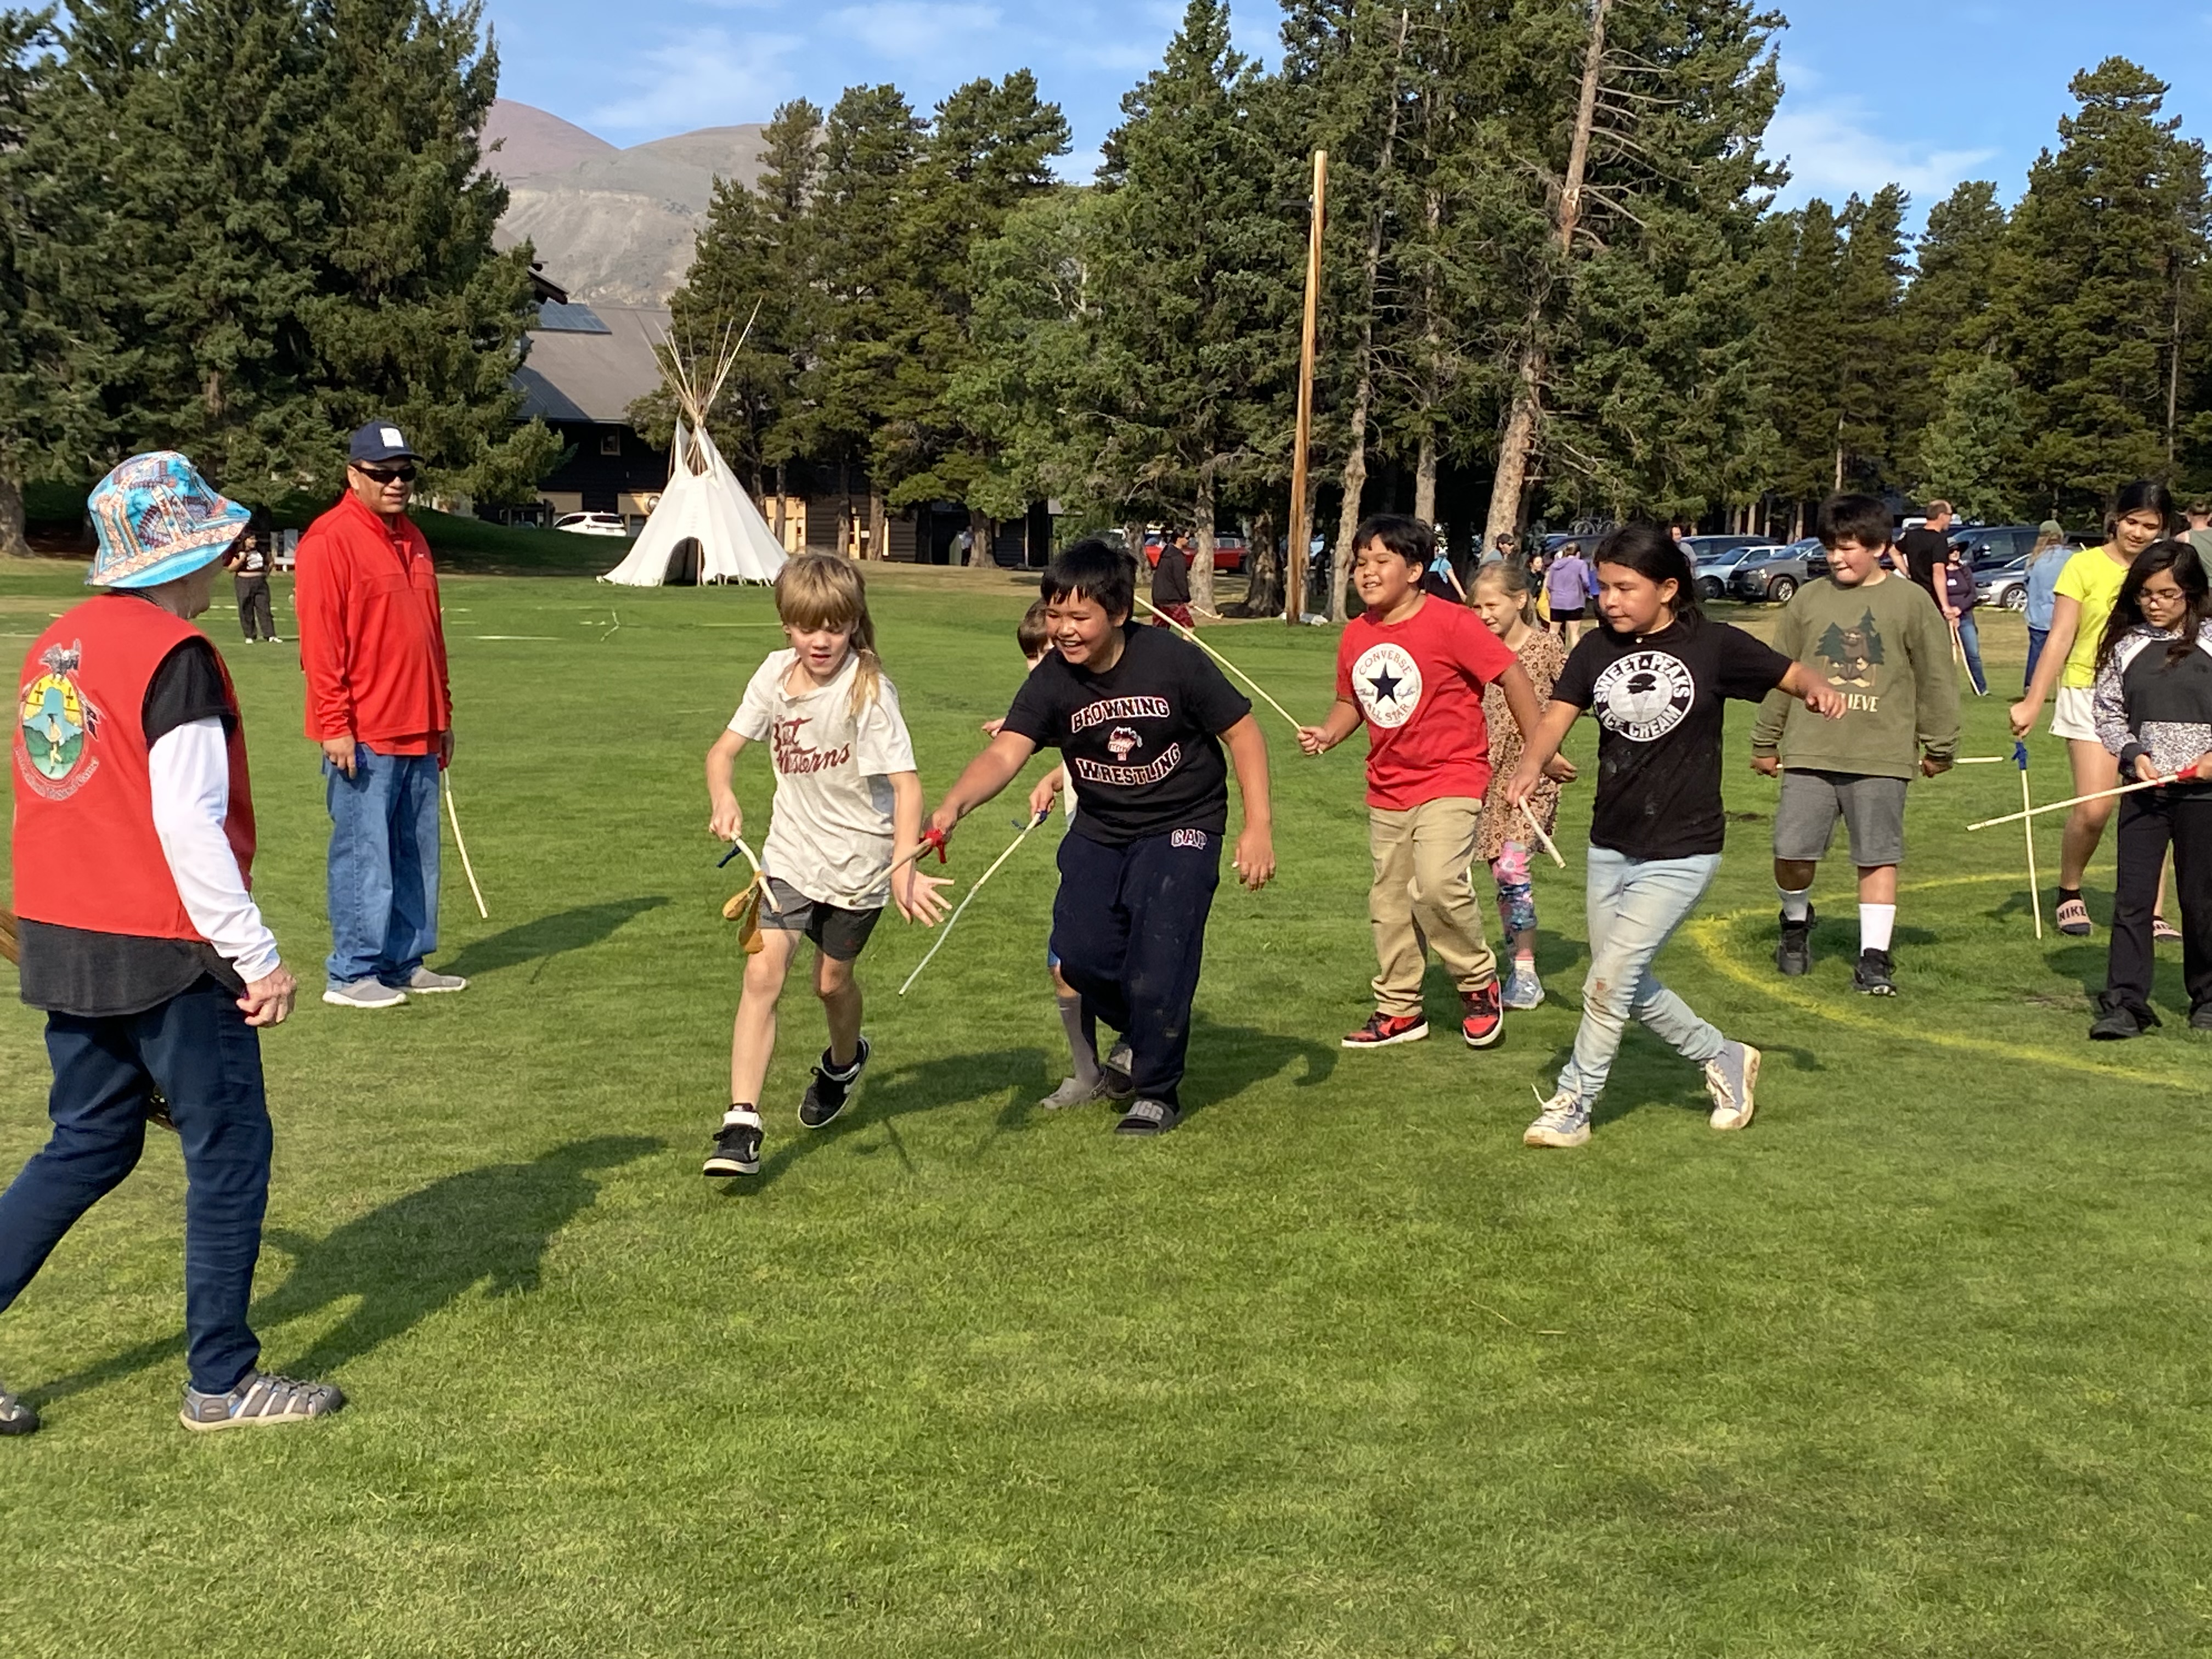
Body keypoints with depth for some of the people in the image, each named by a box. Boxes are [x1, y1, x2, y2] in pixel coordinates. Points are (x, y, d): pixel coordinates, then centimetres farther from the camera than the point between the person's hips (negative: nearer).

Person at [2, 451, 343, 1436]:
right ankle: (223, 1382, 12)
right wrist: (258, 956, -14)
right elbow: (188, 821, -19)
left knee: (88, 1147, 18)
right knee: (230, 1150, 4)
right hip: (163, 950, -8)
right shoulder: (174, 654, -15)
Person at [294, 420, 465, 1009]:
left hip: (419, 733, 8)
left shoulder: (412, 541, 16)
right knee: (363, 851, -4)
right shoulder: (329, 541, -9)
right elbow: (319, 640, -14)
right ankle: (350, 974, 3)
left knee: (416, 853, 12)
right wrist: (334, 724, -18)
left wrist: (443, 716, 20)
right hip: (362, 737, -8)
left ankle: (405, 963, 21)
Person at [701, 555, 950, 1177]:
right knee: (763, 972, -13)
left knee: (832, 979, 13)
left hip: (858, 860, -3)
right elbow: (723, 749, 4)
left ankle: (843, 1061, 49)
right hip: (790, 852, 3)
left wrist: (904, 869, -42)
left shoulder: (868, 689, -21)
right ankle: (741, 1127, -14)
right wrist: (723, 798, -19)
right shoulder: (775, 675, -5)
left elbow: (906, 783, -28)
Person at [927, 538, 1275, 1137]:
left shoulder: (1173, 660, -20)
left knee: (1156, 962, -12)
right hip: (1099, 831, 4)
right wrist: (955, 803, -47)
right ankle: (1141, 1030, 31)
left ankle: (1157, 1092, 10)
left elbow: (1243, 734, -11)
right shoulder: (1051, 682, -13)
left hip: (1181, 826, -4)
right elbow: (1006, 752, -26)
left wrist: (1258, 827, -15)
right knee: (1078, 954, -2)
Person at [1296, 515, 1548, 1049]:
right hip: (1388, 788, 7)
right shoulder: (1356, 635, 2)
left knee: (1438, 884, -25)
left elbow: (1511, 674, -14)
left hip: (1451, 779, -7)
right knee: (1390, 901, 14)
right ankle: (1399, 1010, 30)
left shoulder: (1451, 623, -16)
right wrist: (1327, 734, -6)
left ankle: (1480, 982, 1)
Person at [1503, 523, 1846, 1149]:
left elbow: (1793, 675, 1)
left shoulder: (1713, 645, -8)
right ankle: (1724, 1059, 36)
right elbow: (1556, 716, -10)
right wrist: (1531, 766, -31)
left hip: (1682, 851, -5)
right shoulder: (1597, 648, 0)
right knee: (1631, 987, 15)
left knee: (1609, 982, -9)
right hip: (1611, 846, 5)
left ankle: (1571, 1107, 6)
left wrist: (1818, 688, -22)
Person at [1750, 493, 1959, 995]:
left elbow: (1936, 679, 7)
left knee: (1879, 856, 1)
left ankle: (1874, 958, 7)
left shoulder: (1911, 602, 2)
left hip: (1881, 756, -1)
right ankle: (1796, 922, 26)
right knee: (1792, 850, -3)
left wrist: (1939, 746, 9)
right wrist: (1766, 742, 16)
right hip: (1810, 751, 2)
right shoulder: (1808, 600, 7)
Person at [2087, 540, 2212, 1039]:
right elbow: (2106, 709, 8)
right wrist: (2133, 753, -7)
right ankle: (2125, 1004, 1)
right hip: (2142, 789, 2)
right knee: (2131, 898, -1)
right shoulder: (2126, 645, 4)